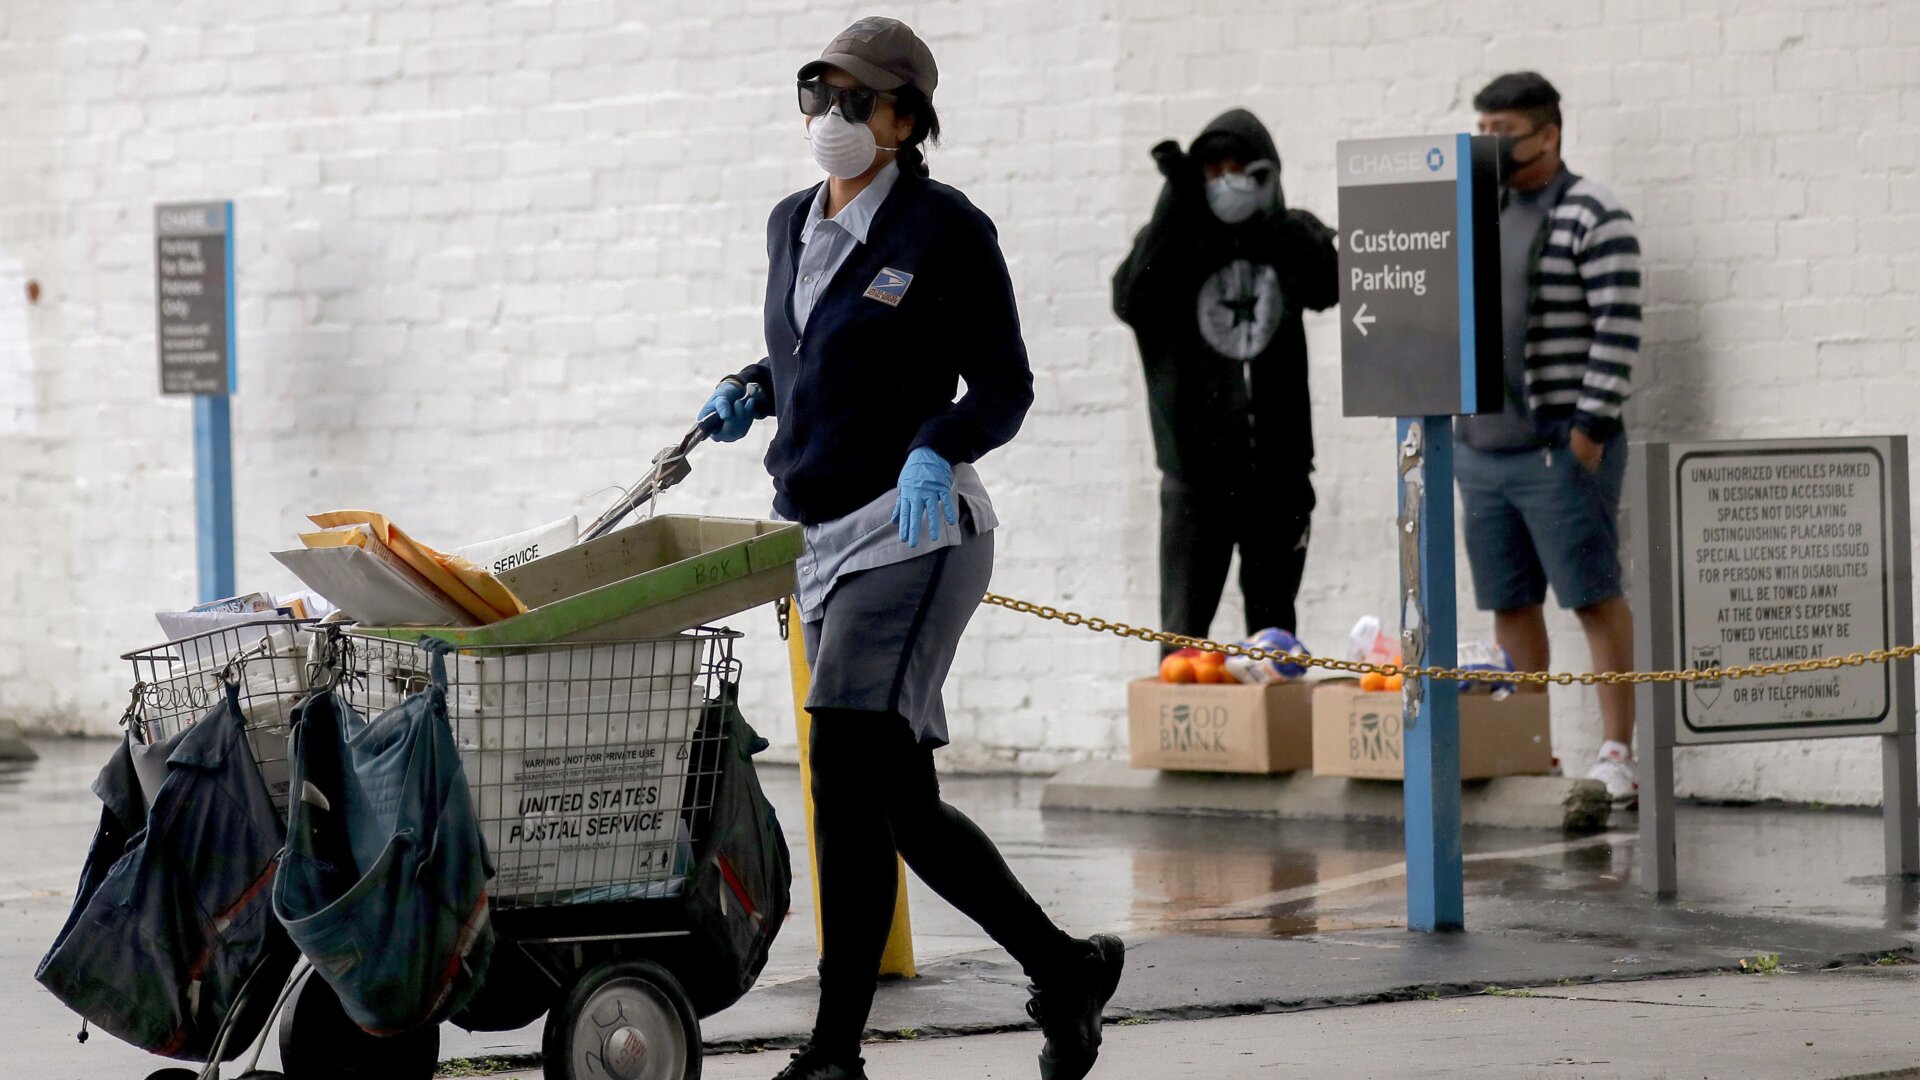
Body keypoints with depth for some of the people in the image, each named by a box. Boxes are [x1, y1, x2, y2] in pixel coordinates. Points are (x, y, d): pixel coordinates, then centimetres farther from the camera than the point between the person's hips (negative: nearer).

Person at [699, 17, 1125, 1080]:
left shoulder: (946, 229, -7)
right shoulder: (792, 225, 13)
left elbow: (1004, 386, -6)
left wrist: (936, 450, -24)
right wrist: (750, 393, 6)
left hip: (913, 529, -8)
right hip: (822, 540, 8)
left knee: (847, 777, -16)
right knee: (904, 806, 8)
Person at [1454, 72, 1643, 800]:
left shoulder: (1593, 216, -7)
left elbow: (1618, 328, -12)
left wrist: (1591, 425, -16)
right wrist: (1452, 423, 13)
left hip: (1561, 447, -7)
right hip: (1481, 446, 7)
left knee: (1594, 597, -5)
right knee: (1509, 604, 9)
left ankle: (1616, 752, -3)